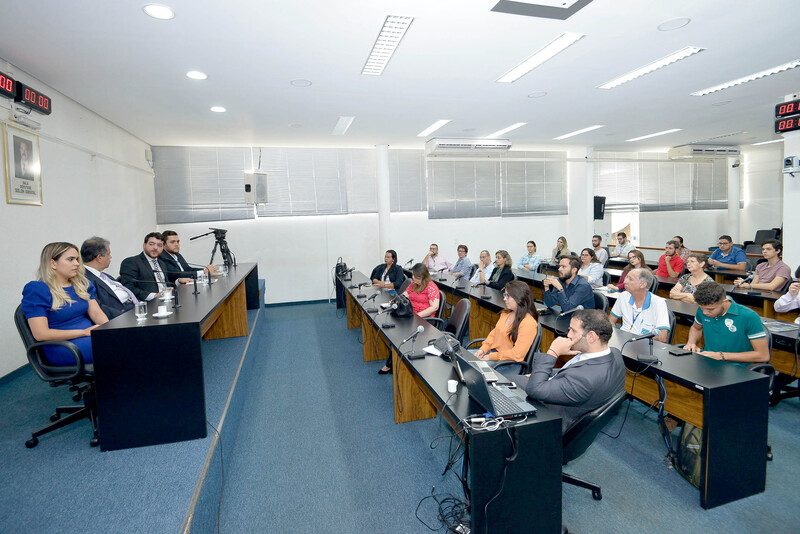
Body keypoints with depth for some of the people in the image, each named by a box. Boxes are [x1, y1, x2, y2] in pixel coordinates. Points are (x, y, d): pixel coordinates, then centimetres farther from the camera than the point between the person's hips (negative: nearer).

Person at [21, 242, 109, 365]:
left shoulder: (82, 284, 17)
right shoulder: (36, 289, -4)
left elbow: (96, 313, 9)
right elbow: (41, 334, -11)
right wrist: (84, 332, -15)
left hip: (90, 335, 6)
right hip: (62, 346, -6)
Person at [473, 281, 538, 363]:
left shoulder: (528, 323, -18)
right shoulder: (506, 313, 8)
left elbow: (517, 354, -22)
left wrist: (490, 357, -19)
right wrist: (483, 349, -1)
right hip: (492, 351, 8)